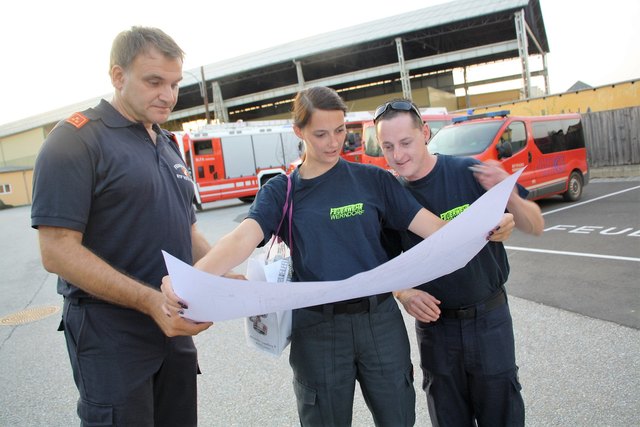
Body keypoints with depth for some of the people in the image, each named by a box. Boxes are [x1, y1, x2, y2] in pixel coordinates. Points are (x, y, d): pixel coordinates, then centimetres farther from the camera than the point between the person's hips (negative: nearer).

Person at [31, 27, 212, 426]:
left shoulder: (168, 145, 13)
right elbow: (58, 251, -17)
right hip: (112, 336, -7)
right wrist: (150, 300, -26)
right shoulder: (76, 139, -10)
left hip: (175, 327, 7)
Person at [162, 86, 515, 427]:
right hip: (317, 329, -1)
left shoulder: (373, 179, 1)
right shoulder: (280, 191, -1)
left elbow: (429, 225, -5)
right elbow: (242, 238, -18)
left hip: (379, 320, 1)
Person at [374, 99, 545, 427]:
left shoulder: (470, 173, -12)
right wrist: (404, 294, -15)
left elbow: (535, 228, -7)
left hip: (489, 317, -1)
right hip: (434, 322, 2)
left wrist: (510, 196, -27)